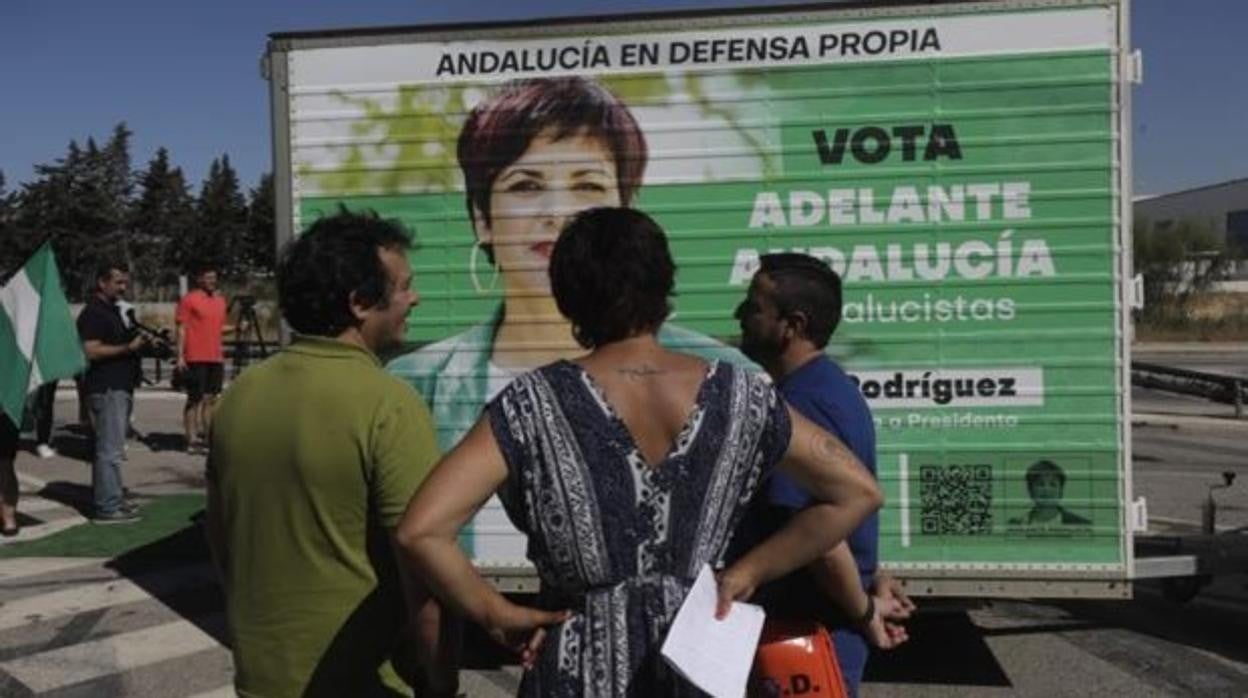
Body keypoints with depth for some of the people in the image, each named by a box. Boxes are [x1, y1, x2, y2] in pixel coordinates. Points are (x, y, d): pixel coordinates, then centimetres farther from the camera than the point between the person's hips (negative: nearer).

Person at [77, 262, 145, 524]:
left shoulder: (113, 309, 19)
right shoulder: (93, 312, -12)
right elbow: (92, 351, -21)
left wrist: (139, 341, 13)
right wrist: (129, 347, -20)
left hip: (119, 387, 10)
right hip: (106, 389, -10)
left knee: (108, 446, 15)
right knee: (110, 448, -9)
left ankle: (111, 497, 22)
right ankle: (108, 507, -7)